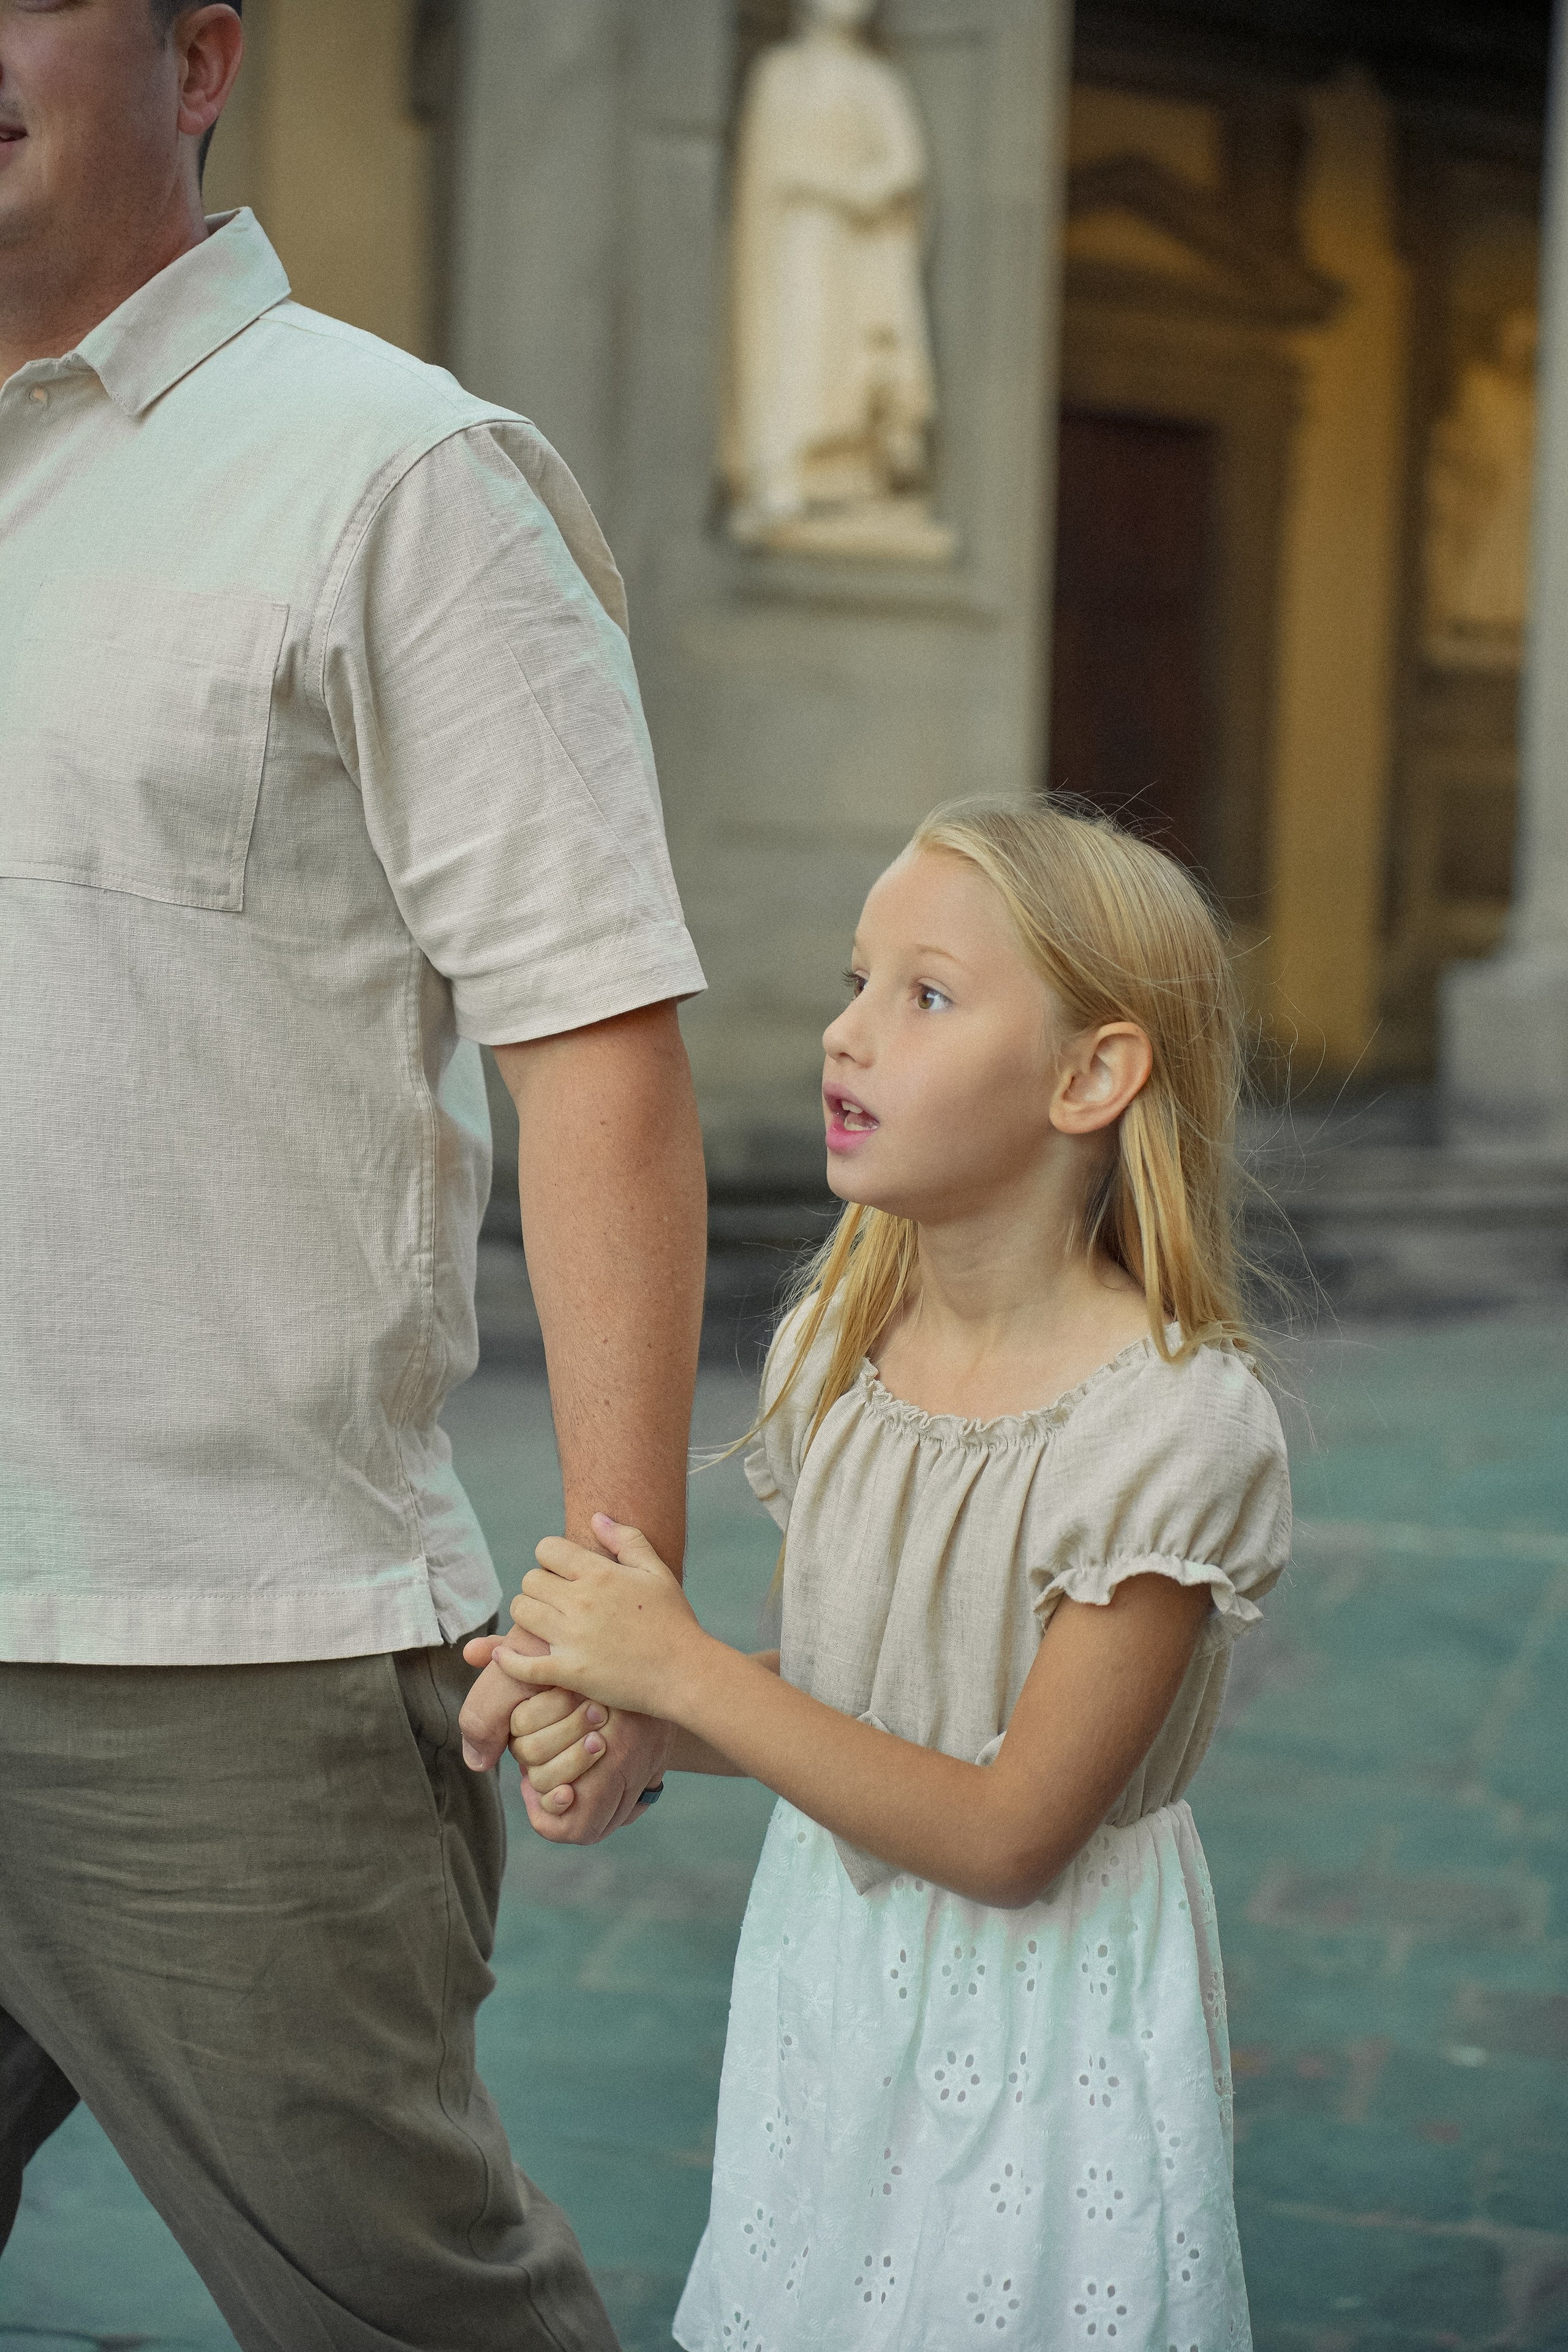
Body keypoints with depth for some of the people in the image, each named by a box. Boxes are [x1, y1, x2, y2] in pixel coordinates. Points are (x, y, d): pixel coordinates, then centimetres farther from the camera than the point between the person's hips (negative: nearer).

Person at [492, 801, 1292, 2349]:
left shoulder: (1178, 1423, -24)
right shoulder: (832, 1349, -3)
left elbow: (1009, 1836, -22)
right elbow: (825, 1705, 5)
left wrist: (682, 1670, -23)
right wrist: (612, 1728, -14)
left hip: (1040, 2020, -6)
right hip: (826, 1985, 6)